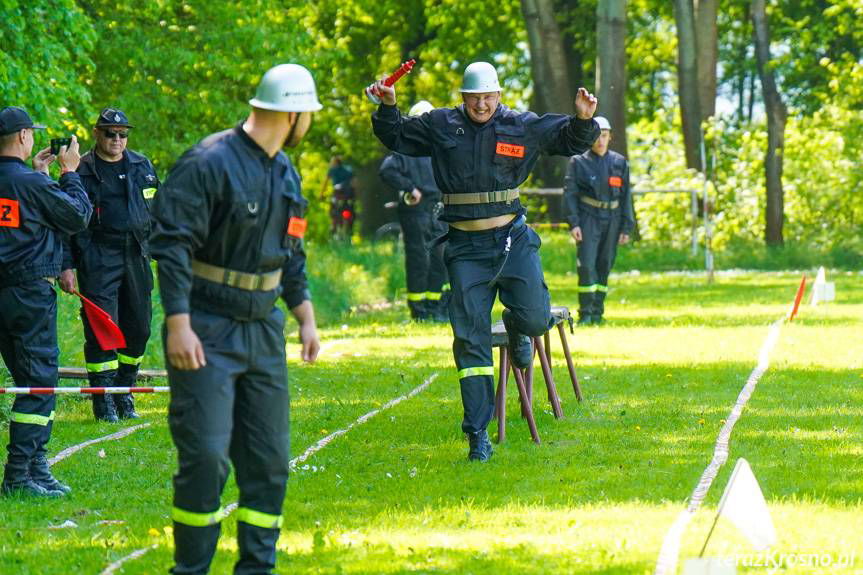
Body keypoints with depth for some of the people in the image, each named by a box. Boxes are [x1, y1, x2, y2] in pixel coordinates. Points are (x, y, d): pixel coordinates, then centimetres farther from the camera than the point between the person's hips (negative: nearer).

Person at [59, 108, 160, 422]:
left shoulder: (142, 166, 12)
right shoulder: (82, 171, -2)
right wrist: (66, 266, -8)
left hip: (137, 256, 5)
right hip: (99, 259, -5)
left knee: (138, 328, 7)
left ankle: (125, 394, 20)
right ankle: (103, 399, -1)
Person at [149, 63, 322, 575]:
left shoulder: (284, 172, 13)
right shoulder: (209, 163, -14)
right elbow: (171, 245, -17)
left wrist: (306, 318, 17)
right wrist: (178, 325, -22)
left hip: (263, 332, 8)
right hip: (207, 334, -8)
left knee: (270, 459, 6)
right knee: (206, 456, -10)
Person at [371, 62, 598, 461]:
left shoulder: (523, 127, 3)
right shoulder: (440, 126, 5)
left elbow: (571, 141, 11)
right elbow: (396, 138, 16)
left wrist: (583, 118, -9)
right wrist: (388, 107, -1)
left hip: (513, 239, 0)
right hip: (466, 247, 0)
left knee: (535, 320, -11)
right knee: (470, 339, -2)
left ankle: (515, 327, 32)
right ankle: (478, 434, 3)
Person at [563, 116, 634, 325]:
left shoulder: (620, 163, 9)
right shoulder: (578, 162, 1)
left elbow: (626, 196, 11)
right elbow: (569, 194, -1)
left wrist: (626, 227, 6)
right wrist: (573, 223, -11)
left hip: (612, 220, 3)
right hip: (588, 219, -3)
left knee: (604, 266, 5)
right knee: (587, 264, -13)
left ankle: (597, 313, 12)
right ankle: (585, 313, -8)